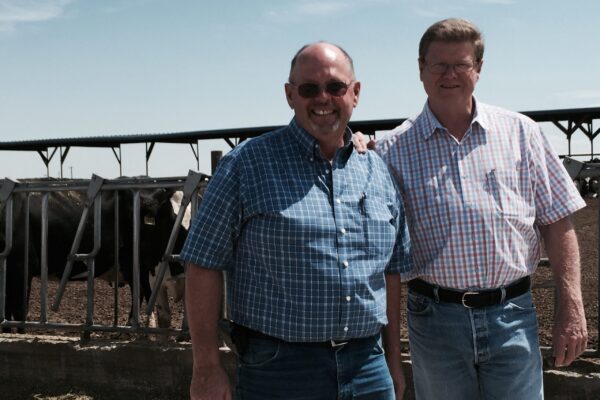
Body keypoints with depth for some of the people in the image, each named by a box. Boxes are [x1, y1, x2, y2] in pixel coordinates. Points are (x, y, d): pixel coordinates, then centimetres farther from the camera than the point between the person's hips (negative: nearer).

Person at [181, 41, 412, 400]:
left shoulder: (378, 172, 10)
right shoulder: (247, 164, -5)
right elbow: (204, 265, -6)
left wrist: (394, 359, 16)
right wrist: (207, 368, -9)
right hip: (279, 370, -4)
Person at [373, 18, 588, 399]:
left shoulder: (520, 132, 4)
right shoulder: (394, 149, 2)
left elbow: (557, 224, 4)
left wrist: (571, 308, 0)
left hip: (512, 315, 0)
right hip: (435, 319, 0)